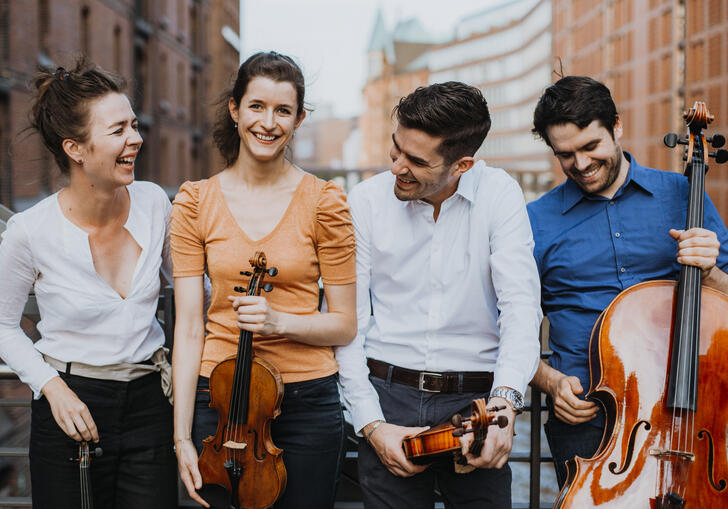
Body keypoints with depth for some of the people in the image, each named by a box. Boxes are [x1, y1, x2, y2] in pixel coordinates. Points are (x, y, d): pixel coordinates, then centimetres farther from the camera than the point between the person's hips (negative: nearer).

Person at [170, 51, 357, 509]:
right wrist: (182, 436, -6)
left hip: (308, 405, -1)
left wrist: (281, 321, -19)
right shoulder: (195, 202, 0)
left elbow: (344, 325, 0)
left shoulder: (324, 200, -3)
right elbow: (188, 329, -2)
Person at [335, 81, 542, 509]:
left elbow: (521, 307, -12)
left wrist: (504, 401, -26)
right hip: (389, 396, 1)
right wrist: (372, 424, -9)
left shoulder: (499, 194, -4)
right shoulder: (367, 201, -2)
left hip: (474, 401, 0)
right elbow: (347, 324, -2)